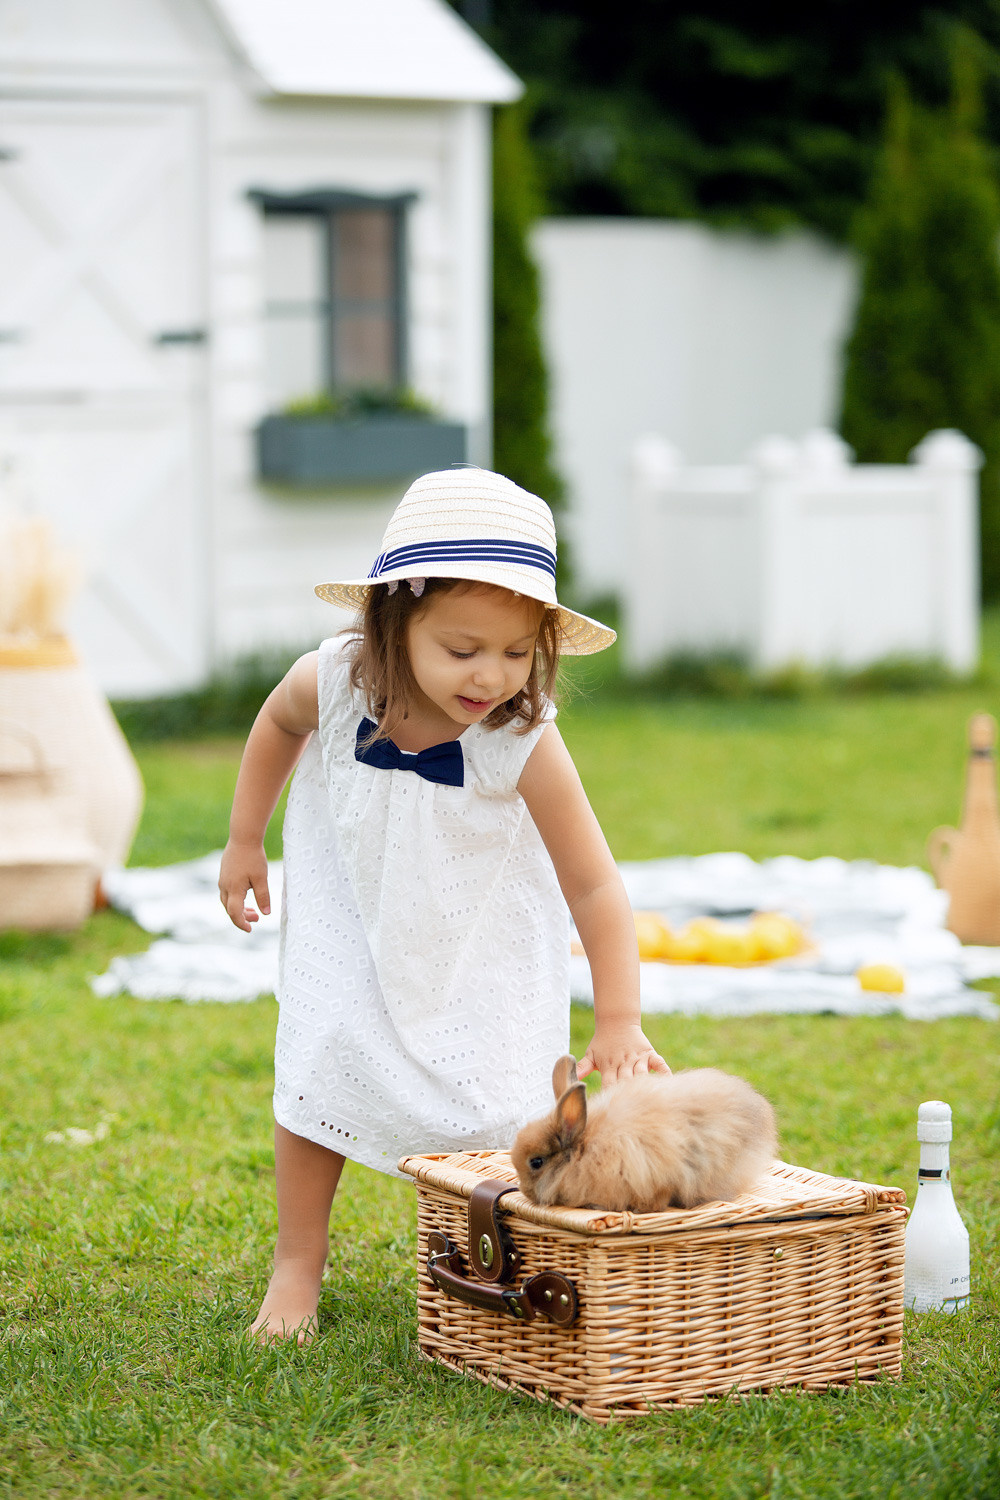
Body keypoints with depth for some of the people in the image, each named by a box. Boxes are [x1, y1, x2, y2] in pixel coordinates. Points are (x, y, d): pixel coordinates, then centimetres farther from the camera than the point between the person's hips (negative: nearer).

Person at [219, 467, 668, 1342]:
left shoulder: (525, 744, -33)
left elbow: (594, 884, -28)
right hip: (353, 920, 1)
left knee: (493, 1102, -7)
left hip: (478, 938, -1)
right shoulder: (334, 684, -27)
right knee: (318, 1072, -2)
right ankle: (298, 1265, 16)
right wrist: (244, 841, 6)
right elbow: (277, 725, 0)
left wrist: (619, 1023, -32)